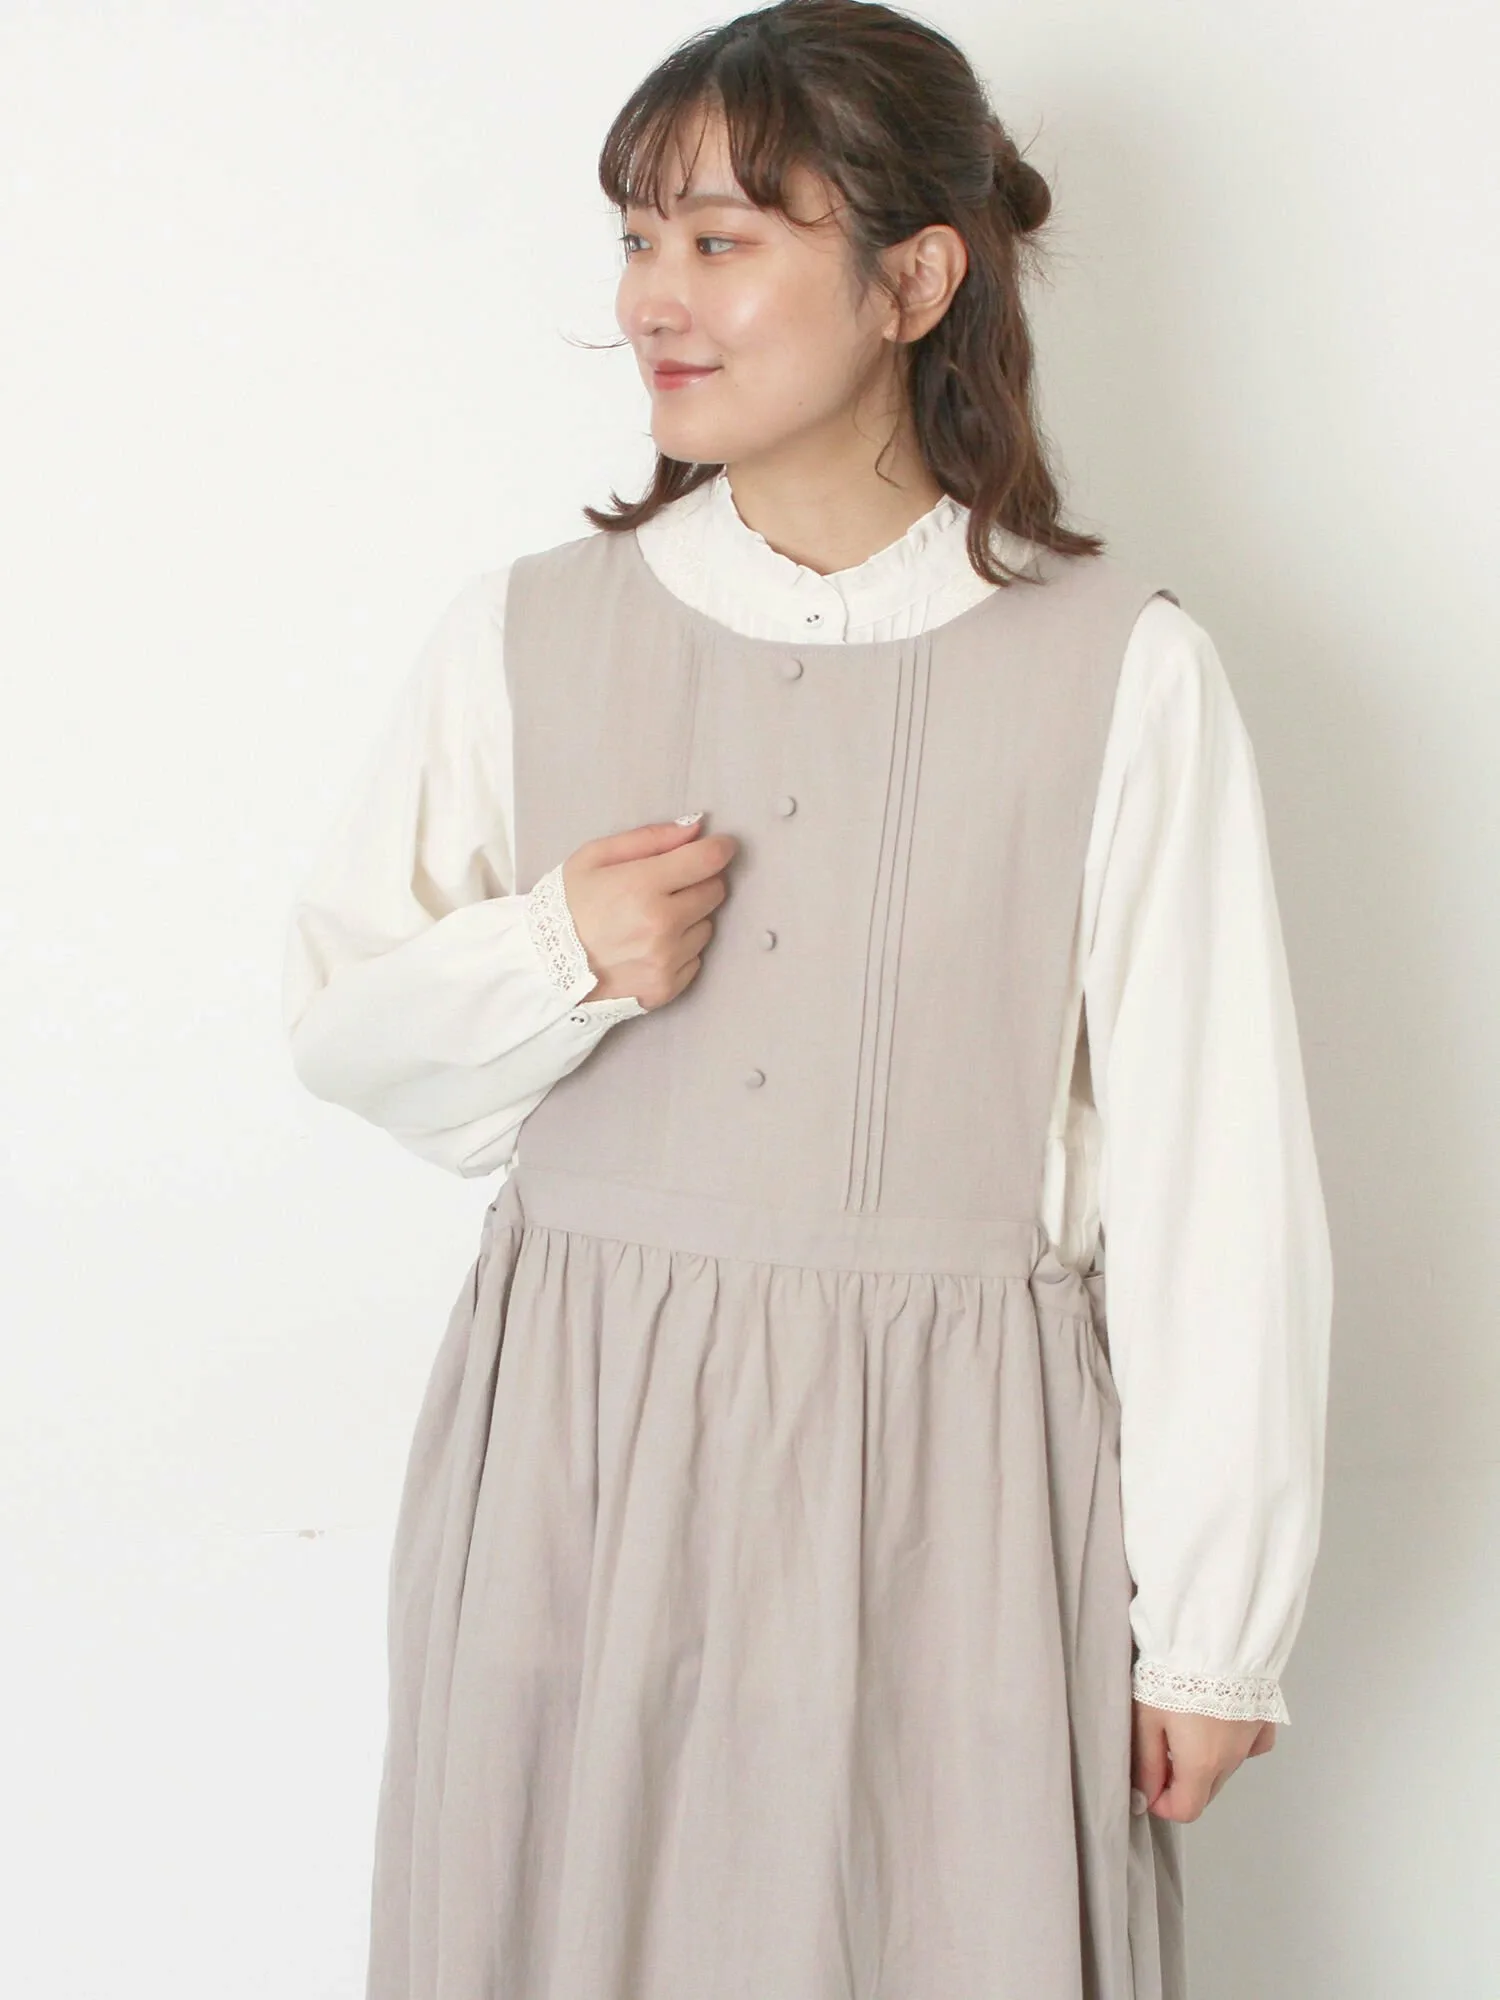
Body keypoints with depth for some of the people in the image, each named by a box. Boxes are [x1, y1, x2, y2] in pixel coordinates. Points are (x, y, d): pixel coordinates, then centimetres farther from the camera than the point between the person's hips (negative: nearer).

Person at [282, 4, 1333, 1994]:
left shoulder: (1121, 674, -8)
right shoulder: (522, 635, 1)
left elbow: (1215, 1177, -6)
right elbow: (342, 1027, 10)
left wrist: (1214, 1626, -3)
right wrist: (555, 956, -12)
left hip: (946, 1484, -2)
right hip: (582, 1454, 3)